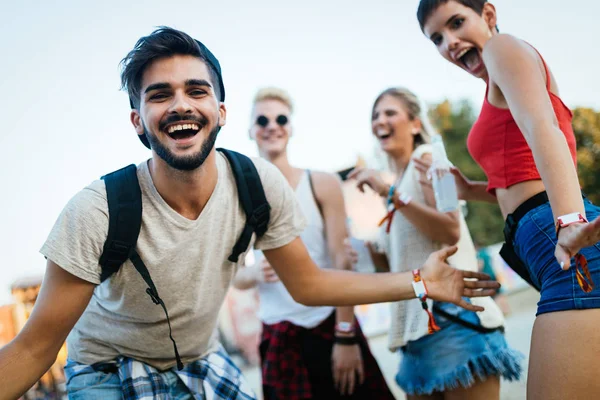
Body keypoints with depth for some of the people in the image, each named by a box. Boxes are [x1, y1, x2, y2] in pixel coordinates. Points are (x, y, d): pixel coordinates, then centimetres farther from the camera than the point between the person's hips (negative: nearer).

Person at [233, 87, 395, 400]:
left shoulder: (323, 184, -3)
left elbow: (341, 262, -7)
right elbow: (236, 278, 5)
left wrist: (345, 337, -11)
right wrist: (255, 273, -18)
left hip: (331, 326, -1)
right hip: (279, 340, 1)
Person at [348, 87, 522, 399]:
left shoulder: (427, 157, -1)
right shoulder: (399, 186, 18)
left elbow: (450, 231, -17)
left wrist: (389, 193, -17)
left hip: (453, 316, -8)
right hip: (418, 326, 8)